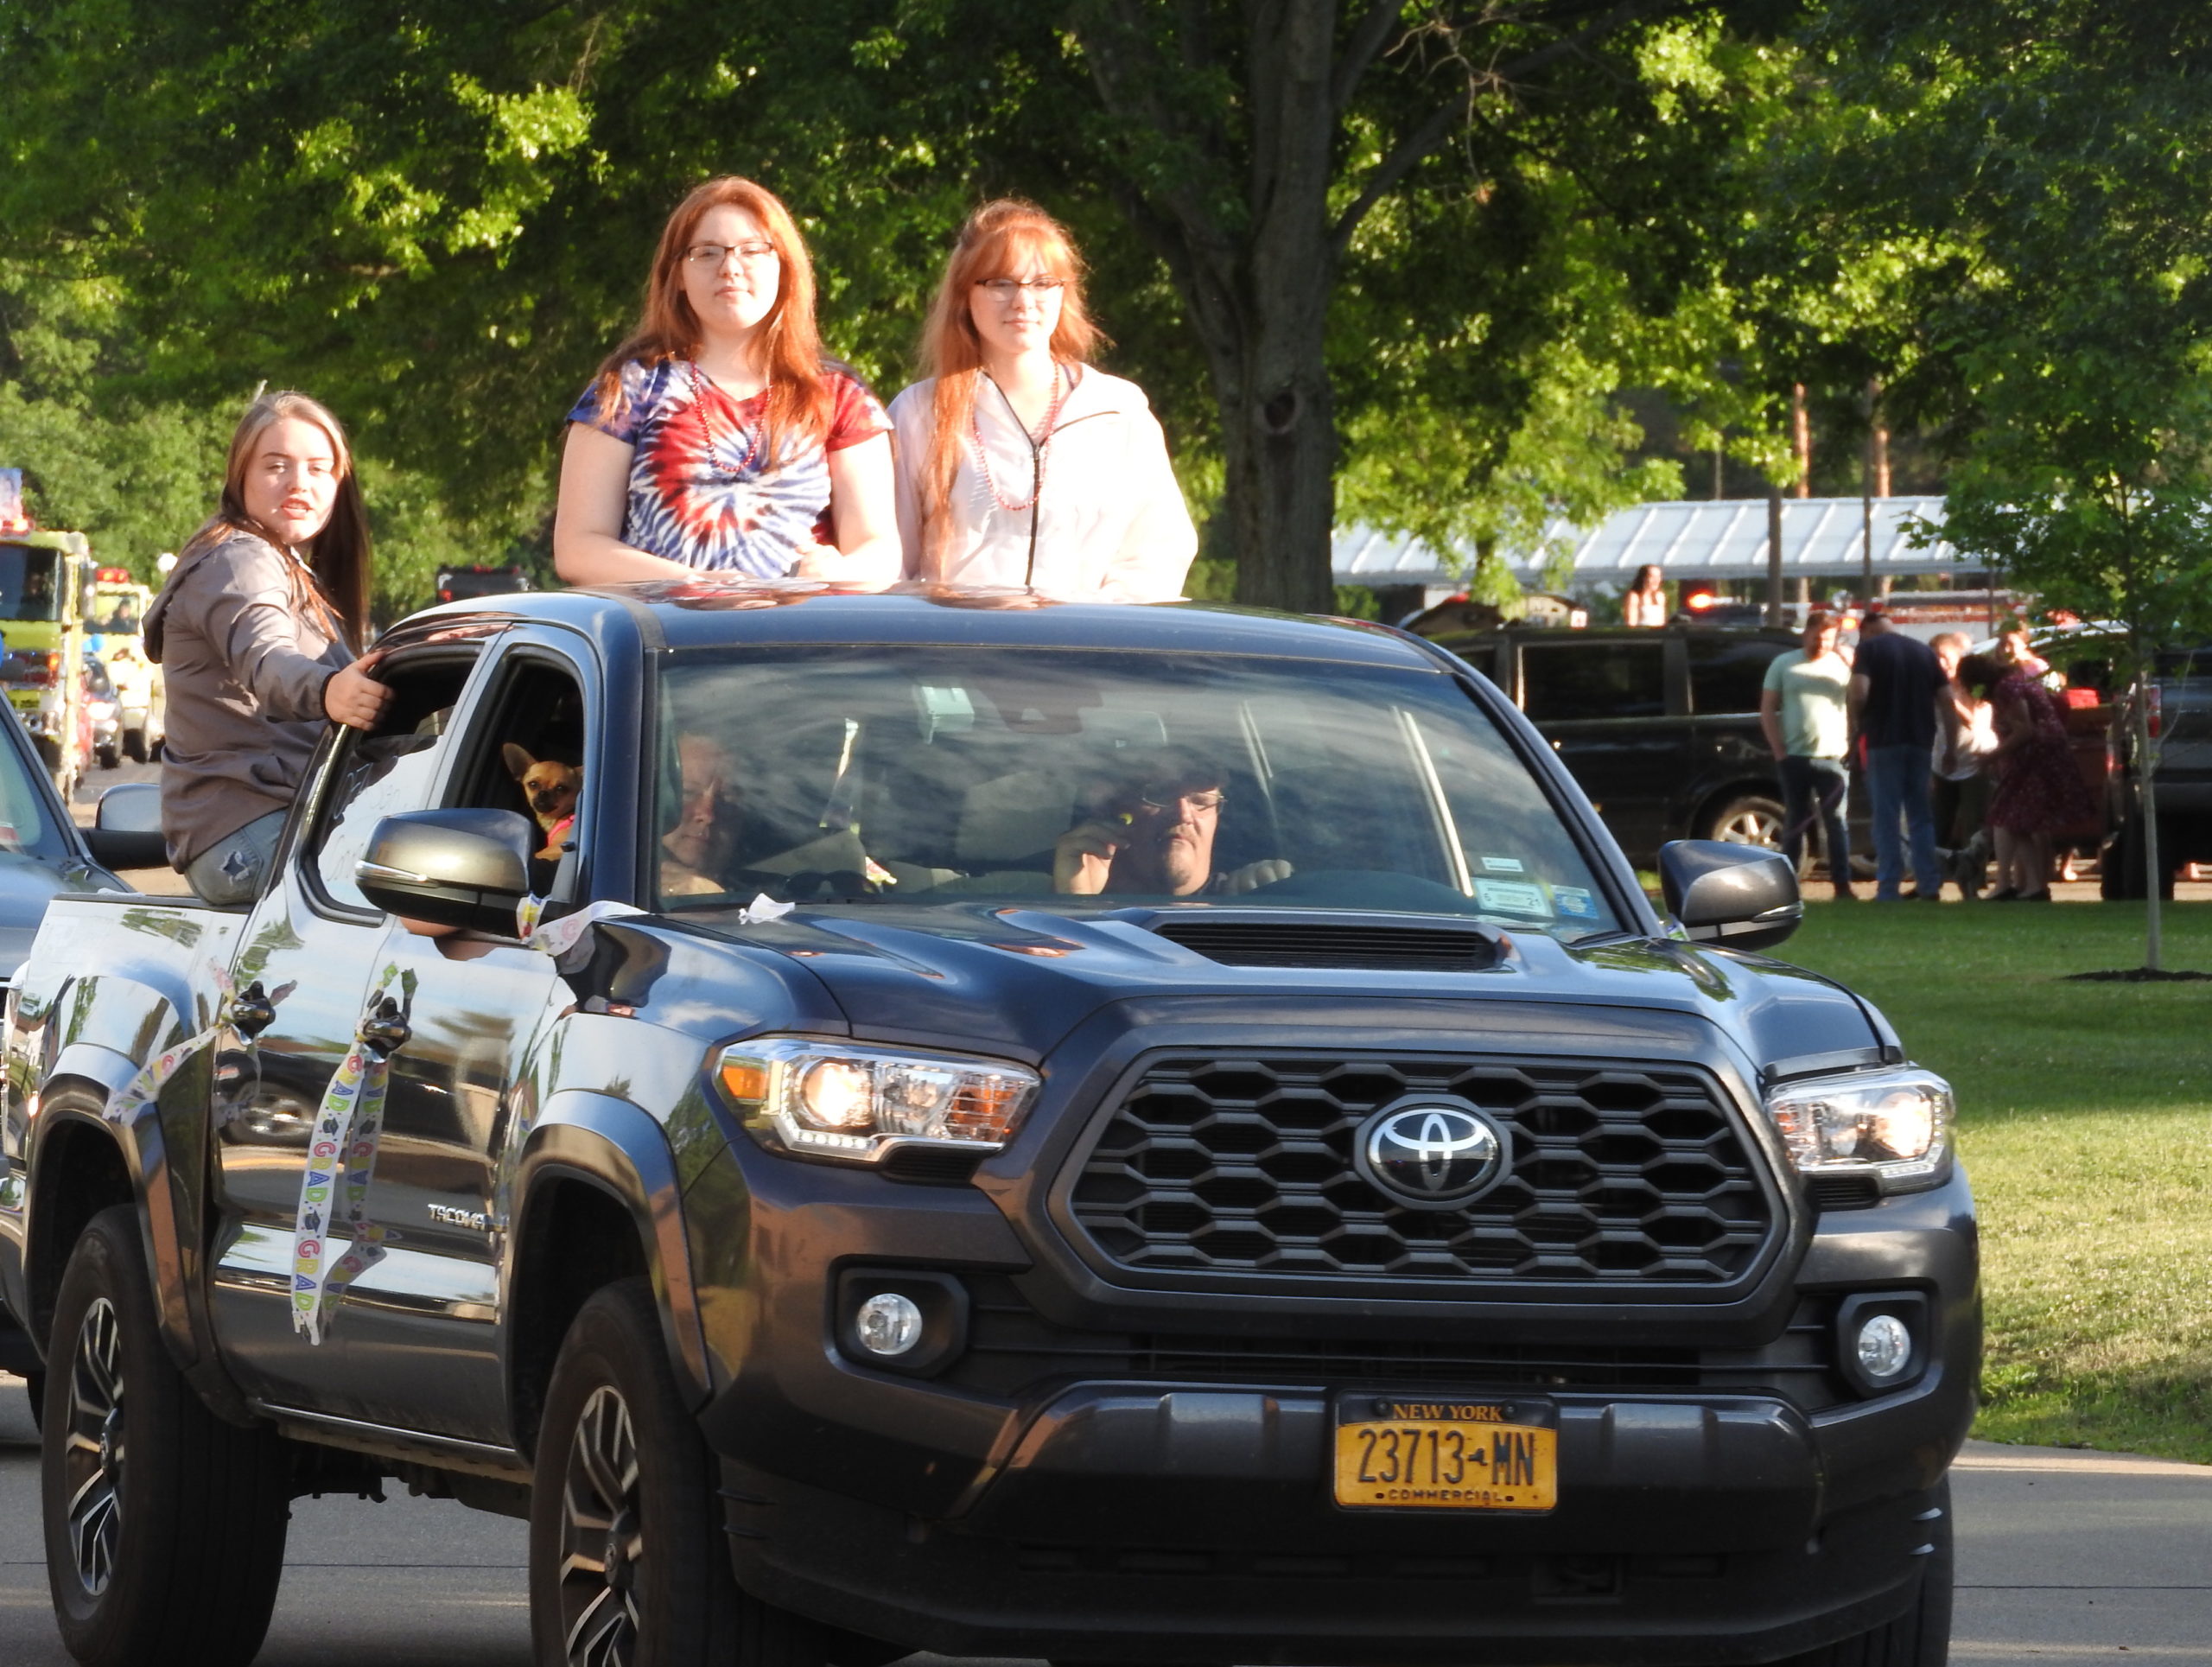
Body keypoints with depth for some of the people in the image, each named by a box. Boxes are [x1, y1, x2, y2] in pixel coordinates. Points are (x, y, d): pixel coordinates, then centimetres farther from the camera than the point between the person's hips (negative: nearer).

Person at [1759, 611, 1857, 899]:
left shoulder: (1843, 664, 7)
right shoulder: (1784, 664, 7)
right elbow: (1767, 710, 5)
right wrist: (1779, 751, -2)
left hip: (1833, 757, -1)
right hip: (1795, 757, 1)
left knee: (1836, 822, -3)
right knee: (1795, 822, 6)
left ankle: (1842, 884, -2)